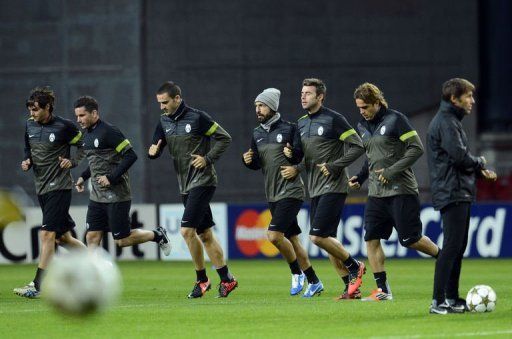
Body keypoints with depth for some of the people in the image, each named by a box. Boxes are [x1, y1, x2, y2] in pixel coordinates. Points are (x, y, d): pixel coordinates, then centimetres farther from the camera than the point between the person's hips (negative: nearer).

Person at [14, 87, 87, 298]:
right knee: (62, 237, 12)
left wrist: (72, 162, -11)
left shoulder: (64, 127, -11)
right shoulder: (30, 125, 7)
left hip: (59, 187, -7)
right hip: (41, 188, 7)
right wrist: (27, 162, 2)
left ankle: (37, 286, -16)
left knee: (47, 234, -14)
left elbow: (84, 144, 2)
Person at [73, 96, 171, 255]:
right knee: (92, 238, 0)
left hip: (116, 196, -8)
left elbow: (130, 156, -19)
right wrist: (83, 177, 13)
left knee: (121, 240, 0)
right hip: (97, 197, 8)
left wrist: (111, 178, -21)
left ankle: (157, 235, 22)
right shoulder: (88, 134, 12)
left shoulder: (109, 132, -16)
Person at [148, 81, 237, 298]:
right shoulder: (164, 122, 9)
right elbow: (156, 147, 11)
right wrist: (153, 152, -12)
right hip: (185, 185, 8)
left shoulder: (197, 117, -11)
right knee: (205, 235, 10)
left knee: (187, 230, -15)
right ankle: (226, 279, 17)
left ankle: (202, 280, -3)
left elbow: (224, 138, -7)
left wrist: (208, 159, -15)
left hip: (202, 181, -8)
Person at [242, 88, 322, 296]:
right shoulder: (257, 134, 11)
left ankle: (297, 273, 3)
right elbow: (257, 164, 18)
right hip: (272, 195, 7)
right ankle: (313, 281, 21)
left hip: (291, 191, -7)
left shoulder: (289, 129, -9)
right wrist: (249, 161, -3)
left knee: (274, 236, -17)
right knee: (292, 239, 11)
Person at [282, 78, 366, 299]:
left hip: (333, 187, -8)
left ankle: (354, 267, 3)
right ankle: (351, 287, 11)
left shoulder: (333, 119, -10)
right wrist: (291, 154, -2)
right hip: (315, 189, 8)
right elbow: (301, 155, 21)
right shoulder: (302, 123, 13)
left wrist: (333, 166, -16)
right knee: (328, 239, 6)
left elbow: (357, 146, -11)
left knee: (318, 236, -15)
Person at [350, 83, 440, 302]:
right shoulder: (362, 127, 12)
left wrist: (392, 171, -18)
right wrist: (360, 177, 9)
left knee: (410, 239, -6)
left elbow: (417, 148, -12)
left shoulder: (396, 120, -9)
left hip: (401, 191, -7)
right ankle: (382, 290, 0)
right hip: (376, 193, 7)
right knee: (371, 239, -4)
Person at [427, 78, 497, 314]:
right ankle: (438, 302, -13)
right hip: (452, 194, -11)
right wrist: (480, 162, -4)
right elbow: (460, 155, -22)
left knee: (458, 246, 12)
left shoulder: (452, 121, 20)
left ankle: (451, 298, 16)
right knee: (452, 246, -12)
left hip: (461, 194, 11)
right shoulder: (445, 122, -13)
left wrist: (479, 171, 7)